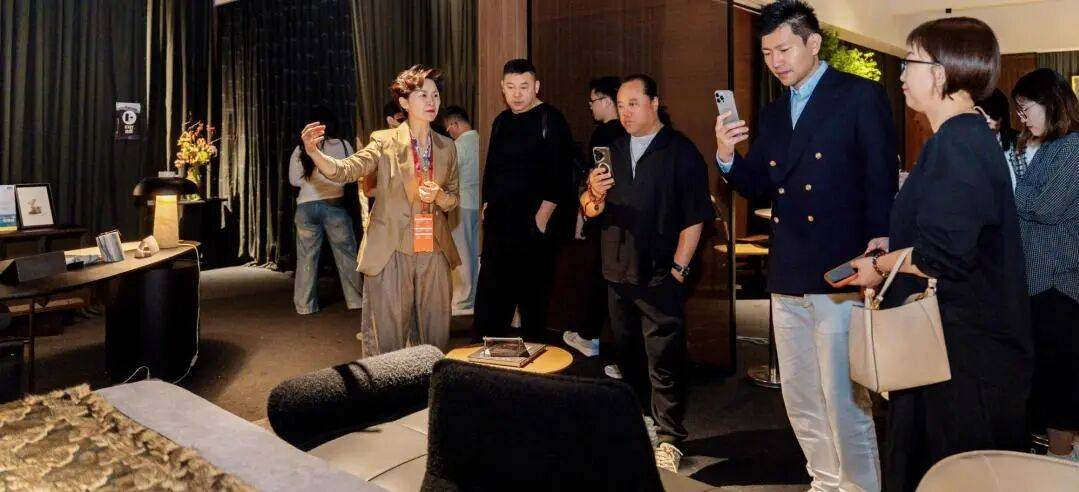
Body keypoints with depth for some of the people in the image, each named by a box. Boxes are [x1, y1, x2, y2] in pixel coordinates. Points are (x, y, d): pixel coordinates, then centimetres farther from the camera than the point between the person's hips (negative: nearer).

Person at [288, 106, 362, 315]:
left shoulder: (300, 149, 2)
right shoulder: (343, 145, -3)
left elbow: (294, 179, 10)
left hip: (306, 206, 2)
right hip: (334, 204, -1)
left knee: (307, 257, 8)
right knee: (346, 254, 8)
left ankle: (305, 305, 13)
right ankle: (356, 299, 14)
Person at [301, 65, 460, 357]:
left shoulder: (447, 148, 9)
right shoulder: (384, 141, -1)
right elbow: (345, 170, -14)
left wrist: (438, 196, -10)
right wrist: (314, 153, -34)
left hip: (434, 253, 3)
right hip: (392, 252, -3)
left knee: (435, 338, 10)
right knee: (387, 338, 1)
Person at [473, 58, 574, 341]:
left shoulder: (550, 120, -8)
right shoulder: (501, 122, 14)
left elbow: (560, 175, -14)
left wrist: (543, 217, -16)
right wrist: (487, 203, 14)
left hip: (533, 223, -7)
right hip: (498, 222, 7)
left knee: (533, 293, 2)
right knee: (490, 294, 12)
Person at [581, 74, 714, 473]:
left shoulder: (680, 152, -5)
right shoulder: (612, 151, 12)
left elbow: (694, 217, -8)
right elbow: (590, 209, 12)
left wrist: (678, 267, -12)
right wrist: (594, 194, -10)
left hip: (660, 274, -5)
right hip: (618, 272, 6)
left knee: (664, 358, -2)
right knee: (627, 353, 16)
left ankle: (668, 438, 10)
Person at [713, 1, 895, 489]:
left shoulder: (861, 97, -3)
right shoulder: (772, 113, 15)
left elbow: (882, 185, -8)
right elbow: (758, 188, 12)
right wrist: (728, 156, -6)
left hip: (840, 274, -6)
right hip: (787, 276, 7)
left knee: (843, 399, -4)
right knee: (799, 398, 15)